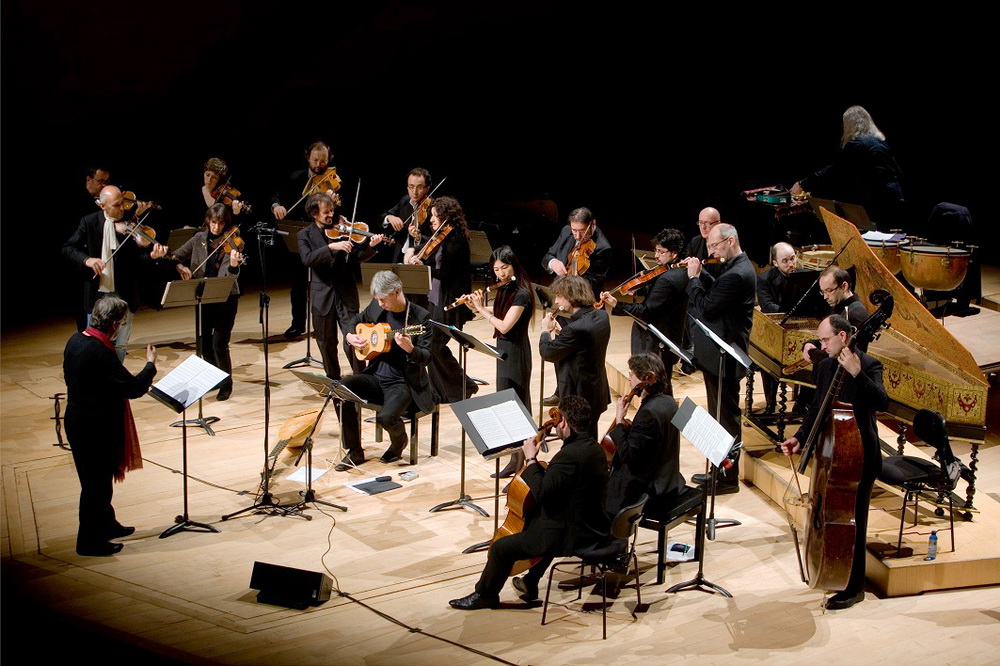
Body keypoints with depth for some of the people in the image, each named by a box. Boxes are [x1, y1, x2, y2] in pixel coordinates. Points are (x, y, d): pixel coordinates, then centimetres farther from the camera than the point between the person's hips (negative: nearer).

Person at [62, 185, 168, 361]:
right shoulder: (89, 222, -3)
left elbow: (140, 261, -9)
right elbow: (67, 248, -2)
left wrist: (152, 255, -31)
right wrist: (87, 260, -20)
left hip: (124, 295, -1)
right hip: (96, 295, 1)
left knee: (120, 345, 6)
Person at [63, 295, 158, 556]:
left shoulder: (75, 341, 0)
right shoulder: (101, 353, -28)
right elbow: (134, 388, -23)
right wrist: (150, 364, -6)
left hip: (77, 420, 9)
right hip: (96, 428, -9)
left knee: (100, 478, 25)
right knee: (97, 483, 5)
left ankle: (106, 524, 41)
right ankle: (90, 541, 18)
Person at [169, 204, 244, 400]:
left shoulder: (231, 243, -10)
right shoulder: (199, 239, 3)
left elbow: (231, 275, -22)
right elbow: (175, 257, 10)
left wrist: (233, 264, -44)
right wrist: (181, 267, -11)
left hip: (226, 298, -4)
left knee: (219, 344, -7)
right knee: (204, 342, 10)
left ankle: (226, 383, 13)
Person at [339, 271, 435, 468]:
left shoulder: (420, 317, -12)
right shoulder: (376, 308, 4)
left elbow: (426, 357, -16)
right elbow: (356, 321, 25)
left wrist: (410, 349, -36)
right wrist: (350, 337, 4)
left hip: (404, 382, -6)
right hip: (376, 376, 6)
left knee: (386, 417, -31)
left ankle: (399, 441, 10)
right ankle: (355, 451, -4)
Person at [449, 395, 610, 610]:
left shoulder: (569, 455, -26)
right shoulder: (595, 448, 6)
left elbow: (541, 493, -26)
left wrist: (531, 460, -16)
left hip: (571, 536, -10)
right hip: (594, 528, 10)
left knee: (501, 548, -2)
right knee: (538, 524, 40)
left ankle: (484, 595, 21)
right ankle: (530, 584, 49)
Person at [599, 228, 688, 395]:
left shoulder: (667, 279, -26)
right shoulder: (682, 272, 5)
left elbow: (647, 312, -26)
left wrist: (616, 305, -27)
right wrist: (638, 291, -1)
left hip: (655, 346, -10)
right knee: (664, 388, 22)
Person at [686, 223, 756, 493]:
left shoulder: (737, 274, -23)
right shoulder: (738, 267, 9)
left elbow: (706, 307, -23)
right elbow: (717, 292, 20)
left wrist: (693, 278, -13)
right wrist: (700, 273, 9)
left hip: (723, 356, -11)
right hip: (718, 353, 11)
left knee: (727, 416, -1)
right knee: (720, 414, 19)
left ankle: (729, 478, 7)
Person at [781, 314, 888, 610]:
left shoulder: (868, 366, -14)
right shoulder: (825, 367, 7)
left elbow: (882, 403, -31)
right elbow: (816, 408, 16)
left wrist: (857, 374, -40)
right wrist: (800, 437, 4)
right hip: (830, 455, 7)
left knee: (853, 522, -1)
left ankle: (853, 587, 10)